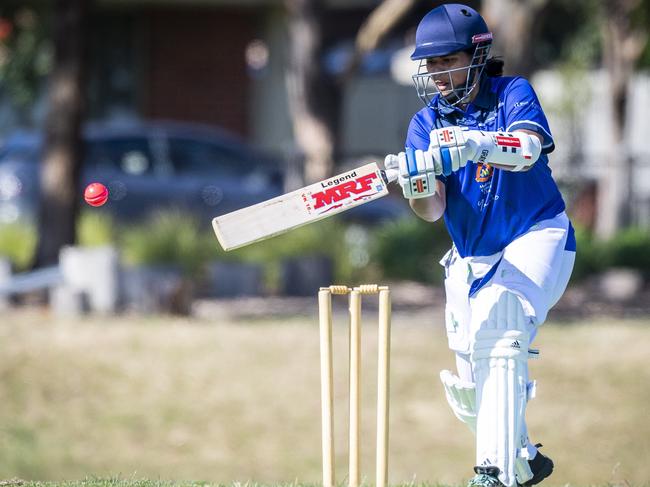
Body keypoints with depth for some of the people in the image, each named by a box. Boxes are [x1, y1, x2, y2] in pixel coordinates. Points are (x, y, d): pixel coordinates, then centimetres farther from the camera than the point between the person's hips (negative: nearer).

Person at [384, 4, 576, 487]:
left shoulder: (513, 94, -9)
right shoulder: (425, 125, 0)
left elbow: (528, 149, -31)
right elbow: (433, 210, -11)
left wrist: (477, 145, -50)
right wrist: (417, 187, -35)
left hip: (536, 238, -5)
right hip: (471, 257, 5)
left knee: (496, 324, -30)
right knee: (473, 388, 6)